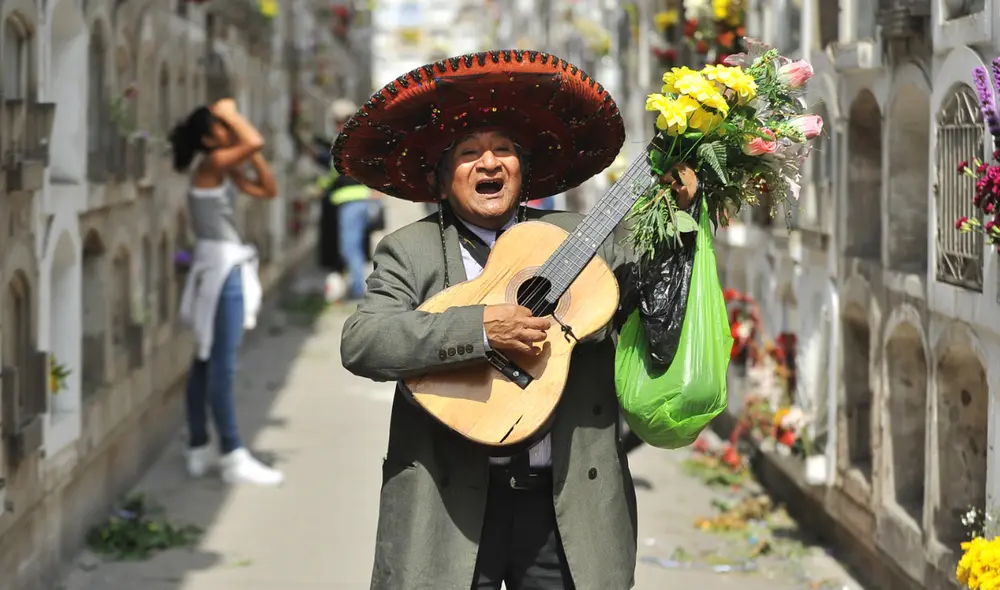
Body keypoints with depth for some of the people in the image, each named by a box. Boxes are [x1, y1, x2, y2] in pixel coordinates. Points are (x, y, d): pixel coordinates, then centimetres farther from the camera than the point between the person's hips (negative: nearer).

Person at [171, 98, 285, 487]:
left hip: (225, 268, 10)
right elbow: (255, 141, -28)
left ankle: (199, 450, 19)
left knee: (207, 362, 12)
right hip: (220, 269, -10)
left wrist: (254, 159, 4)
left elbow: (267, 191, 16)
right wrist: (231, 113, -14)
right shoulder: (210, 163, -14)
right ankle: (233, 457, -10)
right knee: (222, 364, -10)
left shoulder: (226, 170, 12)